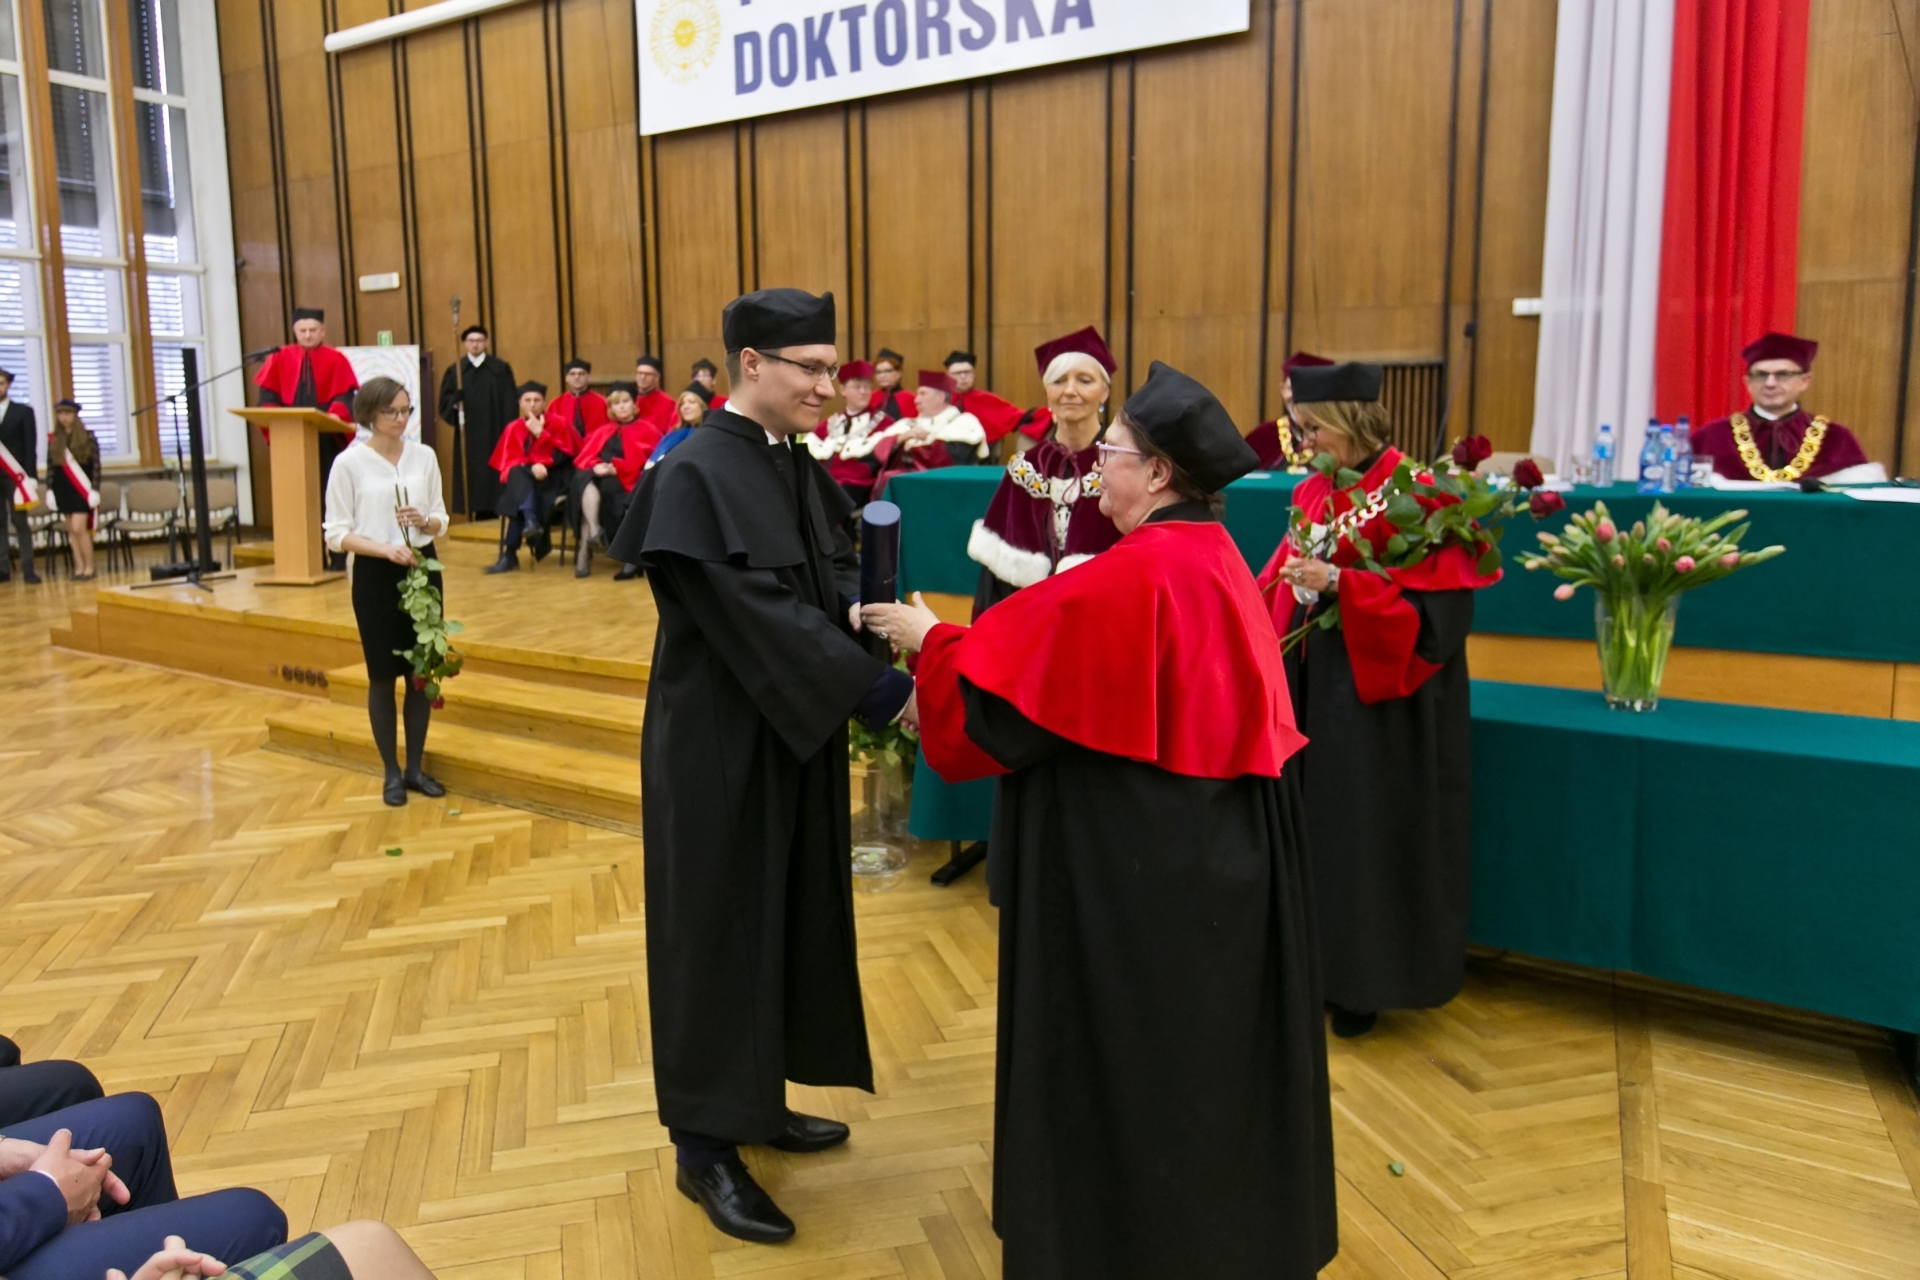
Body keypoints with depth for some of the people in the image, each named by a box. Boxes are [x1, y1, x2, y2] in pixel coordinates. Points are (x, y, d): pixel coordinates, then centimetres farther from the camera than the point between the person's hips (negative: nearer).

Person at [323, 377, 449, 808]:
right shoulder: (349, 463, -7)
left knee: (422, 671, 8)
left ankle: (415, 767, 21)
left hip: (422, 568, 3)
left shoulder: (424, 456, 3)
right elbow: (337, 533, -7)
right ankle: (392, 773, 17)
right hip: (375, 574, -3)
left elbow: (441, 521, 7)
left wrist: (424, 522, -15)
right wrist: (385, 549, -21)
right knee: (383, 675, 5)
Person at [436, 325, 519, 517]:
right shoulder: (455, 370, 8)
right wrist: (455, 400, -18)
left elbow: (510, 403, 0)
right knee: (474, 478, 0)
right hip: (468, 438, 2)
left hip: (495, 435, -2)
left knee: (497, 477, -4)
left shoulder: (501, 369, 3)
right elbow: (444, 403, 5)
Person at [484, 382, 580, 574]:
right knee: (517, 473, -35)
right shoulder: (513, 428, 7)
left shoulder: (559, 425, 1)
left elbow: (562, 455, -11)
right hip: (522, 482, 2)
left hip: (551, 481, -2)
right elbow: (507, 460, -1)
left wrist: (540, 433, -17)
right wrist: (531, 467, -20)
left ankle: (510, 554, -37)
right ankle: (530, 521, -52)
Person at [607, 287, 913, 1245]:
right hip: (721, 741, -9)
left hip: (793, 733, 9)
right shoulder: (696, 475, -20)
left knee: (788, 912, 17)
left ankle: (755, 1096, 35)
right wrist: (881, 692, -26)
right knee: (722, 925, 2)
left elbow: (832, 575, 5)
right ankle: (705, 1146, 18)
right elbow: (761, 616, -26)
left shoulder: (797, 466, 7)